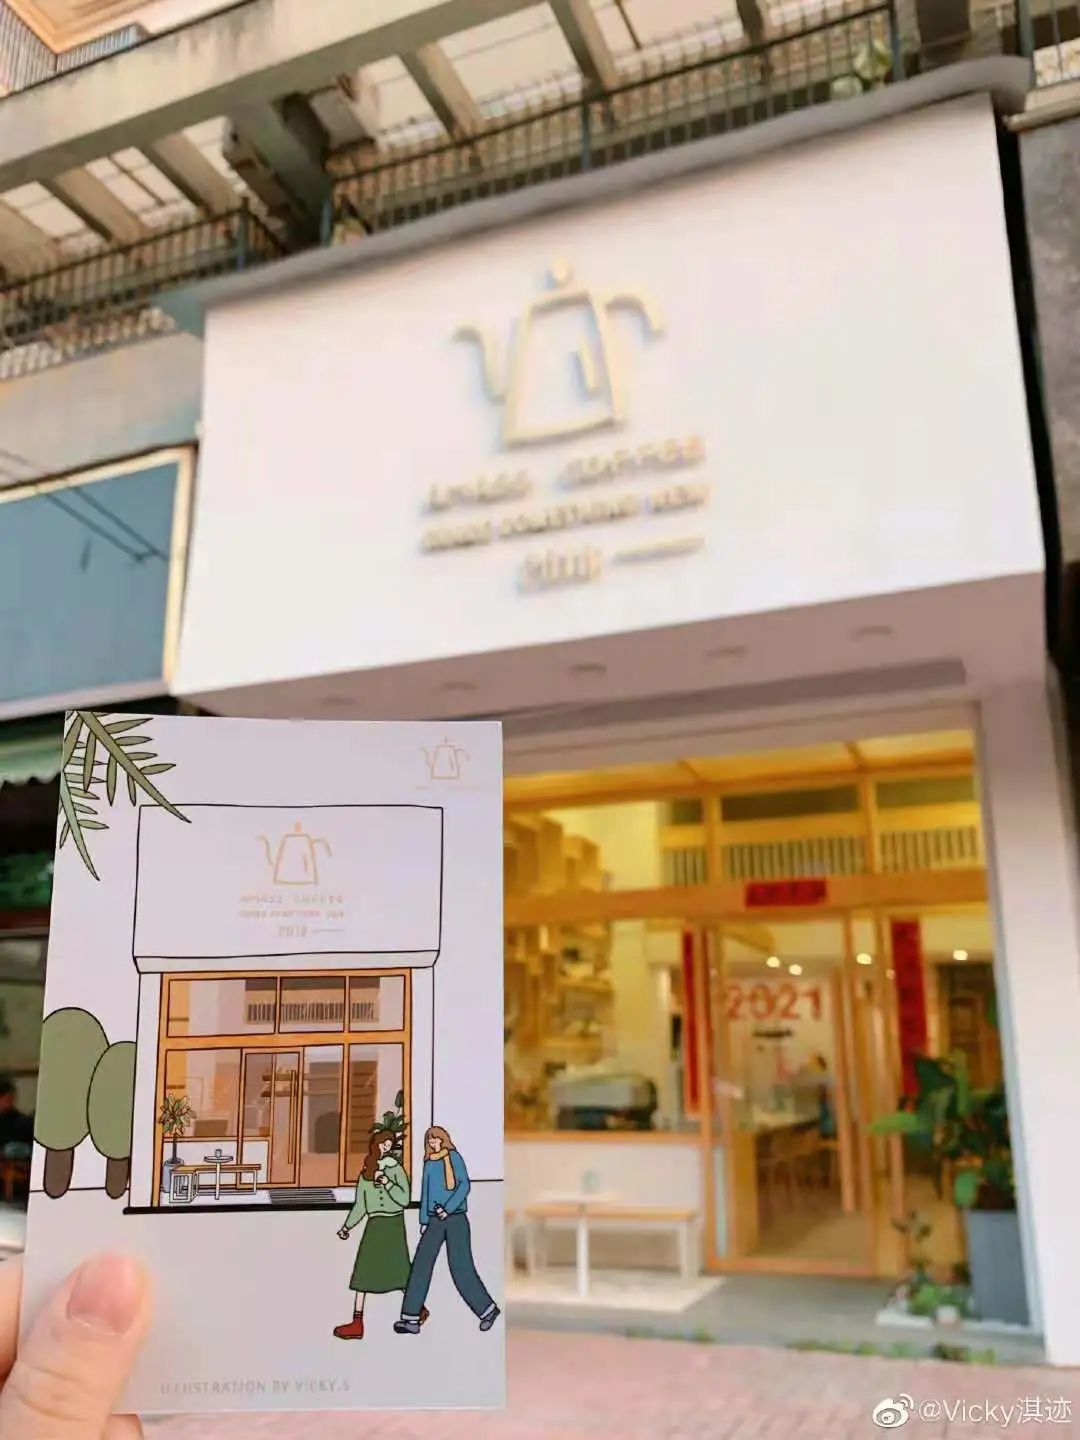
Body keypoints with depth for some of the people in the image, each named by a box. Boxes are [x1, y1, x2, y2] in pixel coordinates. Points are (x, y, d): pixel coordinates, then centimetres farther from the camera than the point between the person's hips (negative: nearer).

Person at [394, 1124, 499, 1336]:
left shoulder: (454, 1157, -5)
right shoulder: (428, 1164, 11)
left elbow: (464, 1185, -12)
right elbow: (426, 1193, 16)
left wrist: (448, 1208, -19)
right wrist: (424, 1221, 11)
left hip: (455, 1218, -5)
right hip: (435, 1221, 5)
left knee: (461, 1267, -4)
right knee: (421, 1264, -4)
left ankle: (487, 1309, 14)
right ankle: (412, 1320, -1)